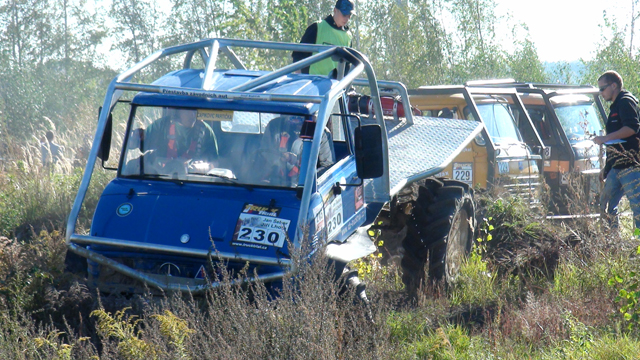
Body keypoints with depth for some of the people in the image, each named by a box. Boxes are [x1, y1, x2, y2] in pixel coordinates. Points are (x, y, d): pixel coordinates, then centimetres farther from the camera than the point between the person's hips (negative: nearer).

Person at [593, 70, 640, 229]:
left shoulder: (626, 101, -5)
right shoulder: (616, 106, 25)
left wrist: (605, 138, -19)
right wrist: (606, 168, 28)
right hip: (616, 167, 10)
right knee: (606, 205, 10)